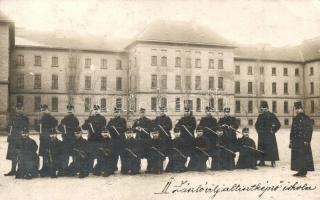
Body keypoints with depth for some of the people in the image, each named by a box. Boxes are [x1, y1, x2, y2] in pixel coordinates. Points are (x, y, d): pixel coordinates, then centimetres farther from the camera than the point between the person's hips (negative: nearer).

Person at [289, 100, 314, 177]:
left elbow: (309, 130, -12)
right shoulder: (295, 119, 14)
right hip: (296, 141, 7)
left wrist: (307, 140, -17)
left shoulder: (306, 119, -8)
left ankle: (304, 171, 3)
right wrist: (291, 140, 14)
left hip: (303, 141, -7)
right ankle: (300, 171, 17)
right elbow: (292, 130, 17)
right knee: (297, 156, 9)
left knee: (304, 156, -3)